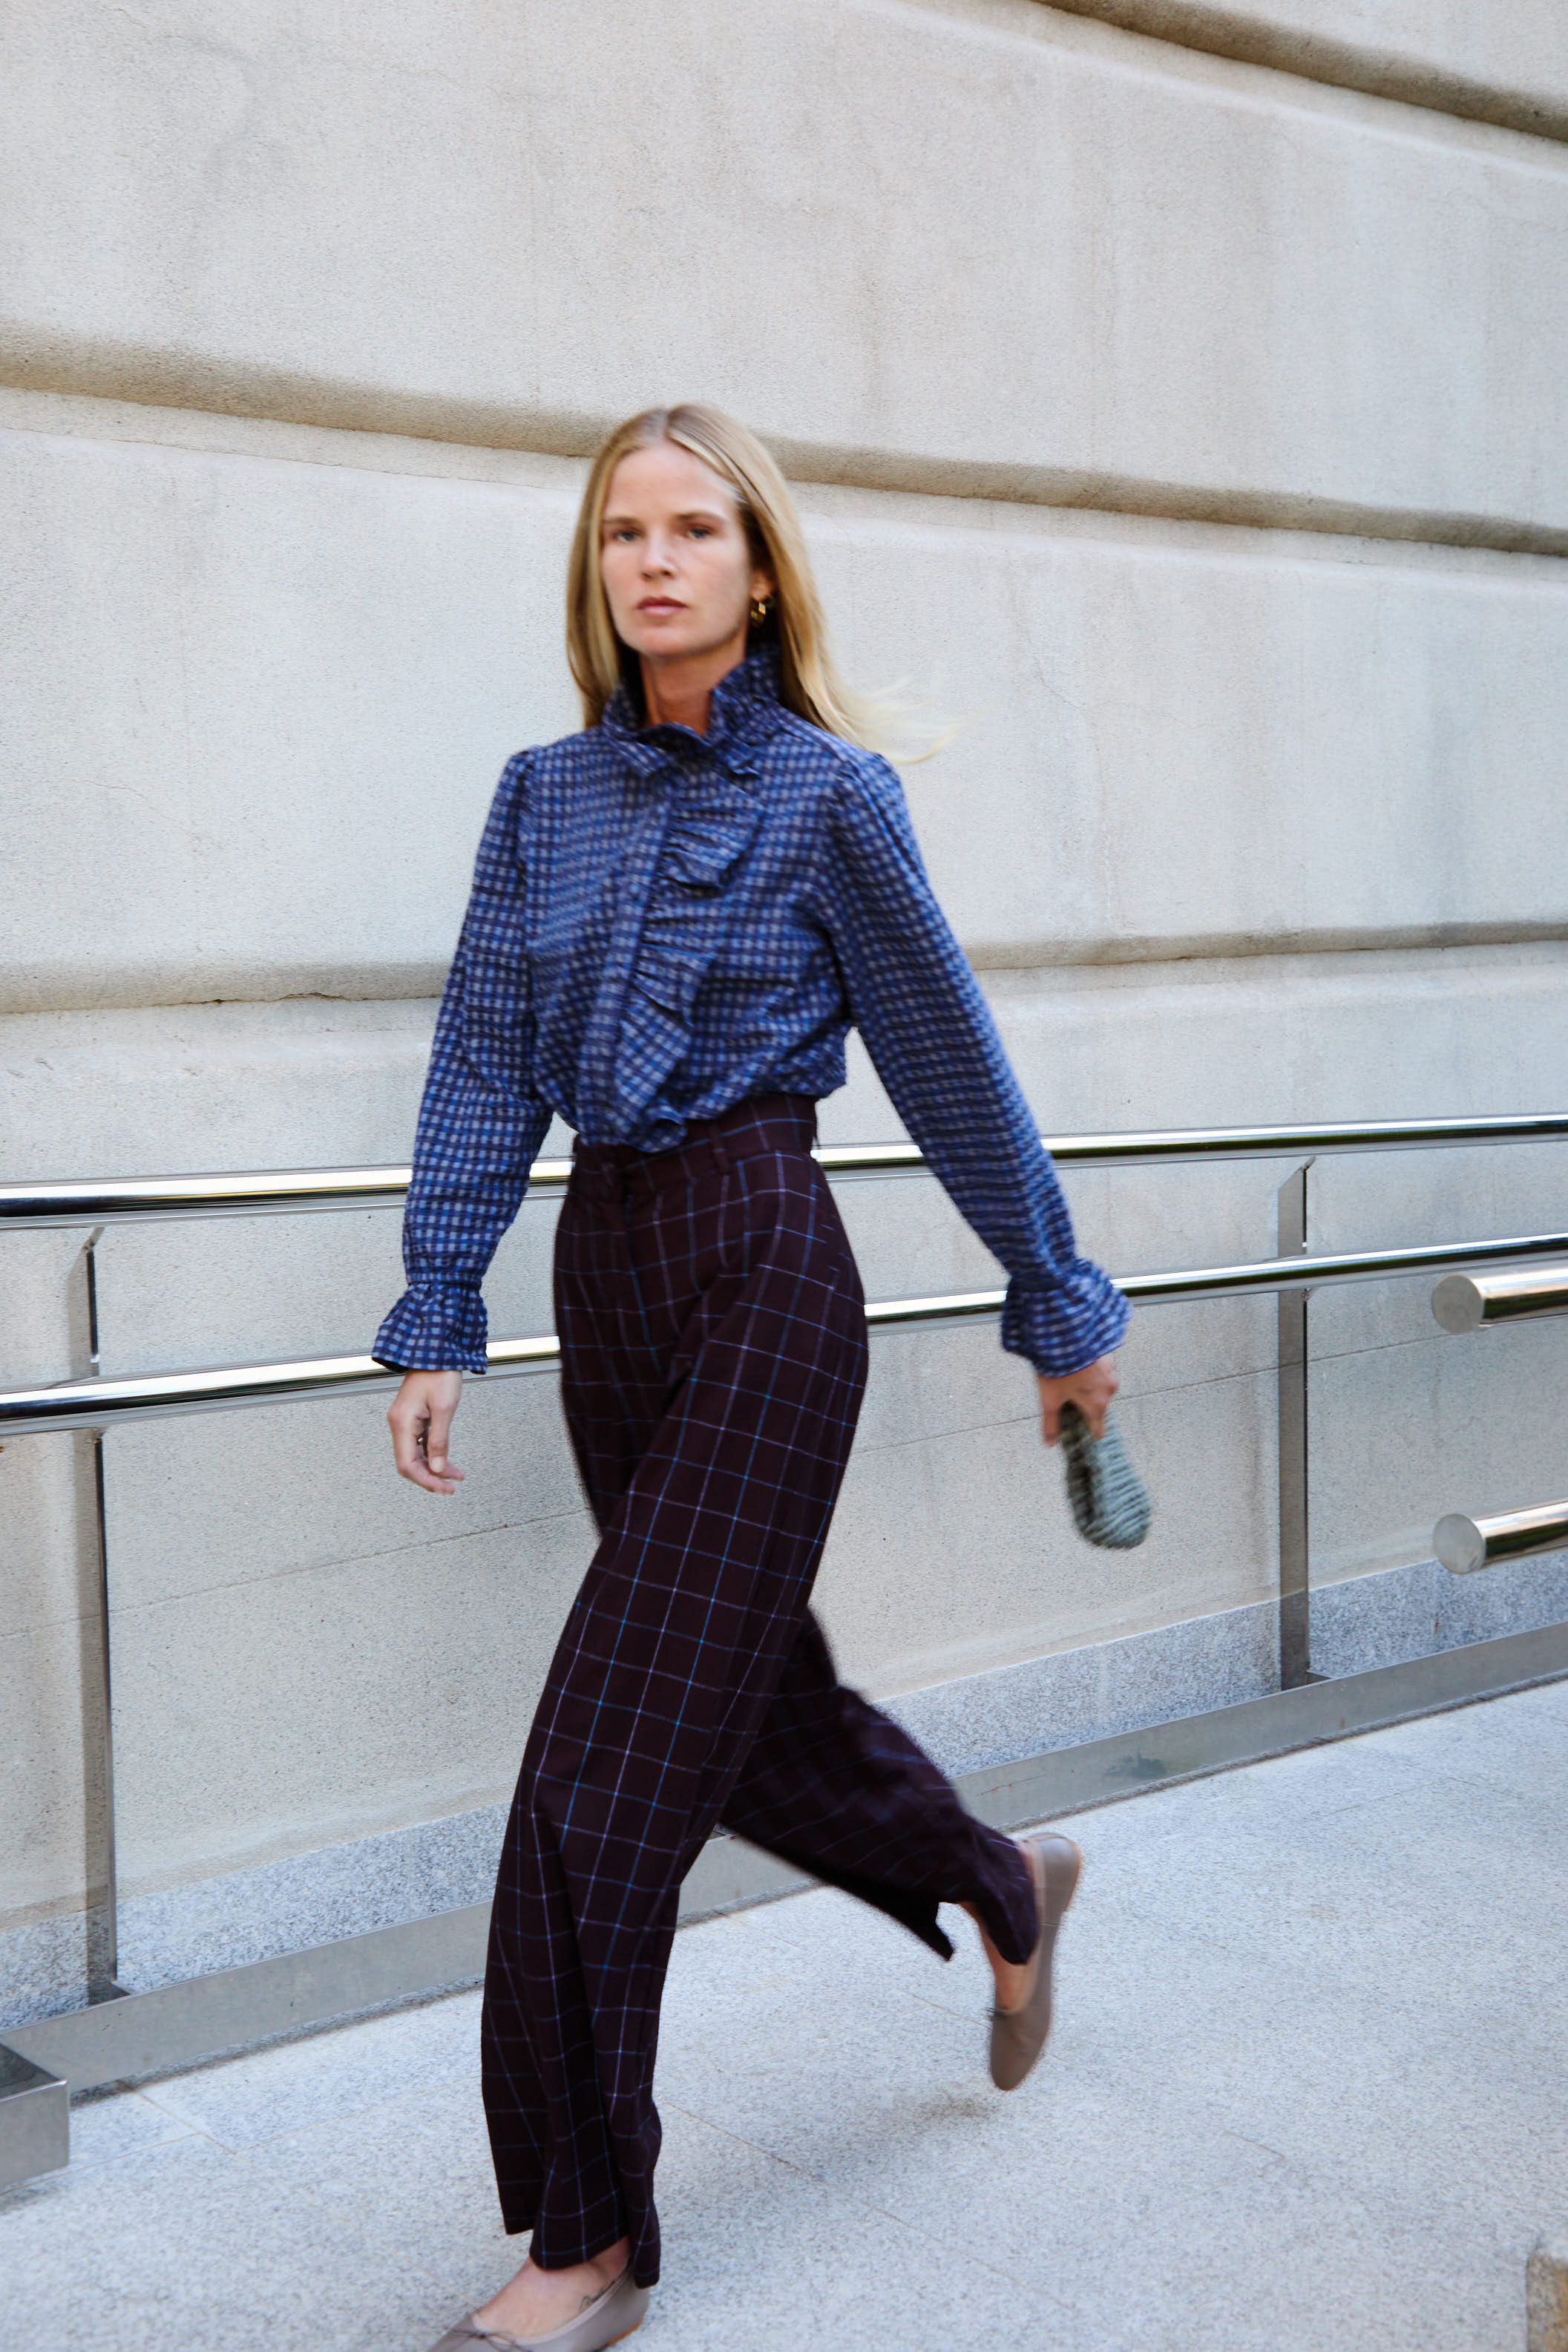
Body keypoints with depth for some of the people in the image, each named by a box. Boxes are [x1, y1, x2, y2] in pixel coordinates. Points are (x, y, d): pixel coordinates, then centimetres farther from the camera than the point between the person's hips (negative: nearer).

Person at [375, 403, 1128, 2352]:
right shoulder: (544, 796, 7)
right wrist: (437, 1320, 0)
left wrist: (1059, 1304, 4)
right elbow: (483, 1069, 6)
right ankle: (1005, 1886, 47)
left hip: (760, 1269, -6)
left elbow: (950, 1059, -2)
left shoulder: (826, 789, -6)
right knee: (748, 1700, 18)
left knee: (612, 1751, -6)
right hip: (606, 1261, 6)